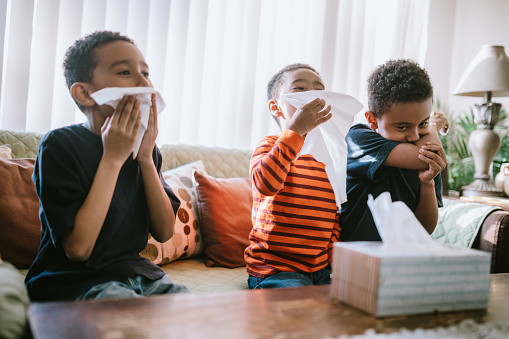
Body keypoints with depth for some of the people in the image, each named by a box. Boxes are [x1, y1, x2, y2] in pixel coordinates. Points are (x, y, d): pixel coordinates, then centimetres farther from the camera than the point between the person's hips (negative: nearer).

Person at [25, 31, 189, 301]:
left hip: (134, 270, 6)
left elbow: (164, 232, -2)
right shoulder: (59, 144, -13)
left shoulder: (143, 144, 4)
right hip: (73, 280, -5)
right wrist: (113, 158, -20)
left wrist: (146, 158, -12)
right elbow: (78, 248, -21)